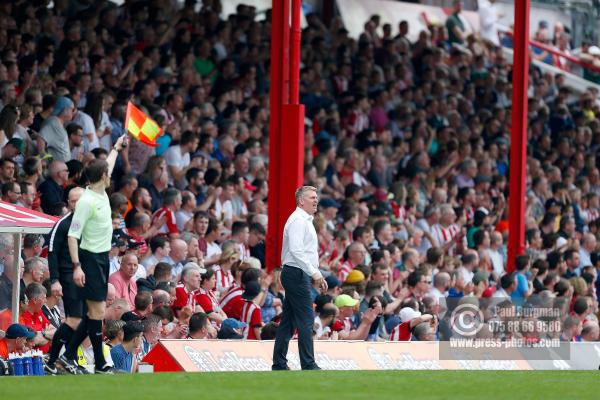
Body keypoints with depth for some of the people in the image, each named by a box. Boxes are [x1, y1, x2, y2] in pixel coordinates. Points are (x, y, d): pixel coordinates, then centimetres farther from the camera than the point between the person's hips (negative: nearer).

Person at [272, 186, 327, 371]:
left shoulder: (305, 220, 20)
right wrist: (314, 273, -23)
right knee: (306, 321, -10)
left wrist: (317, 275, 20)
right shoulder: (298, 220, -13)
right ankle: (308, 365, -11)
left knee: (288, 321, 10)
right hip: (296, 274, -11)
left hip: (298, 274, 11)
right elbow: (296, 251, -23)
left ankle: (279, 363, 12)